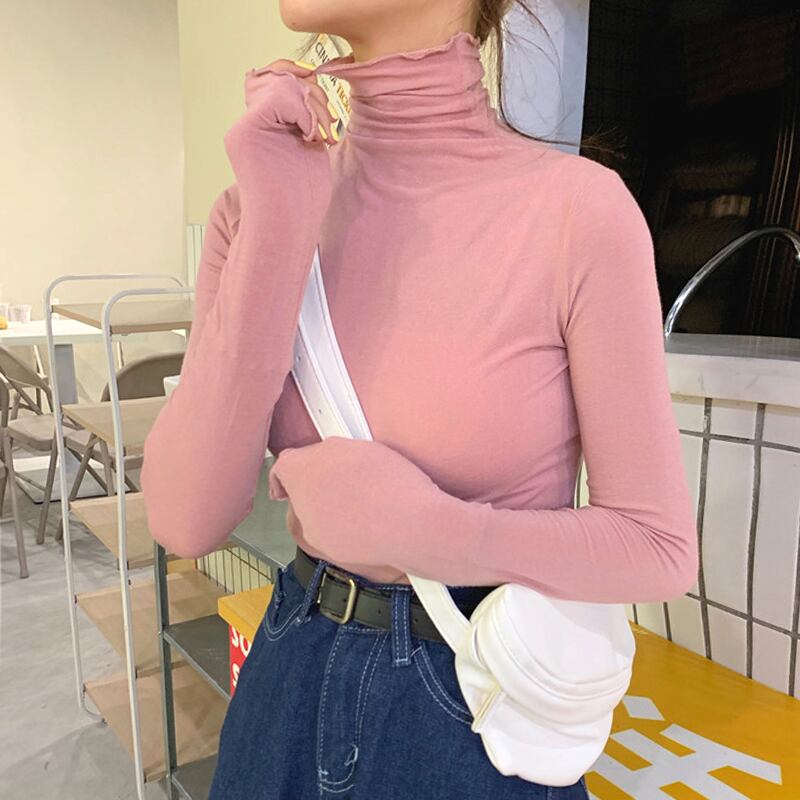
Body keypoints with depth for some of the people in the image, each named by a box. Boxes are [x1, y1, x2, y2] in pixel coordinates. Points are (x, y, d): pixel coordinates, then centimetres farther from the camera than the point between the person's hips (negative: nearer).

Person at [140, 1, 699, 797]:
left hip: (478, 696, -3)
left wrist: (422, 530, -23)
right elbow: (187, 519, -15)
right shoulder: (268, 197, -7)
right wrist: (277, 225, -22)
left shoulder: (576, 206, -18)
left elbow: (660, 547, -12)